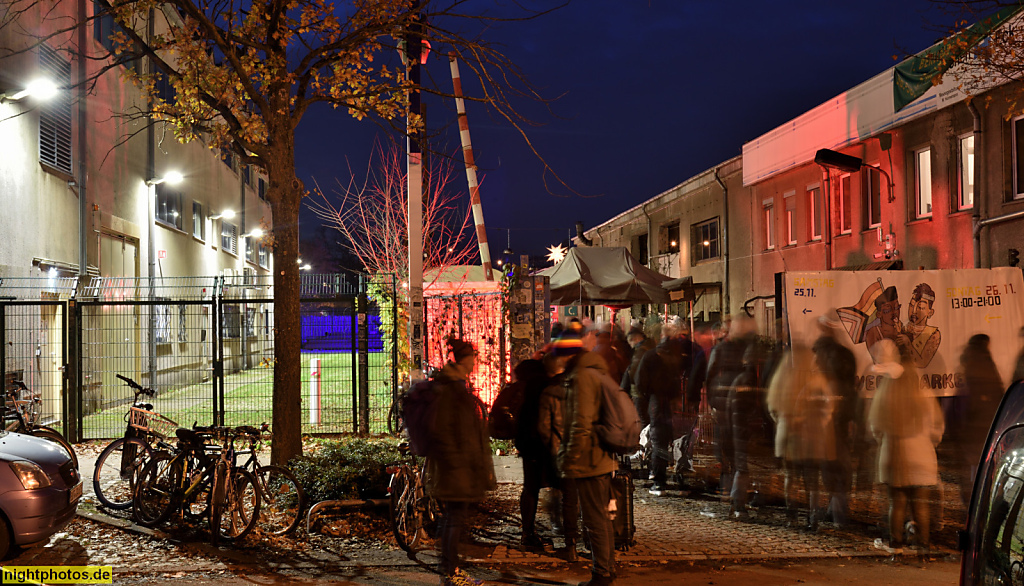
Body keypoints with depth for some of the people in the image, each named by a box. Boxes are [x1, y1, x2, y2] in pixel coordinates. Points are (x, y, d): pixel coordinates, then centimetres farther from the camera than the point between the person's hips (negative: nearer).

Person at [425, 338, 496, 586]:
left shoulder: (459, 387, 17)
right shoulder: (446, 389, -16)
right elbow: (440, 430, -21)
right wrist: (455, 462, -22)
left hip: (464, 465, 10)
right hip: (455, 465, -10)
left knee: (453, 516, 14)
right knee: (455, 517, -5)